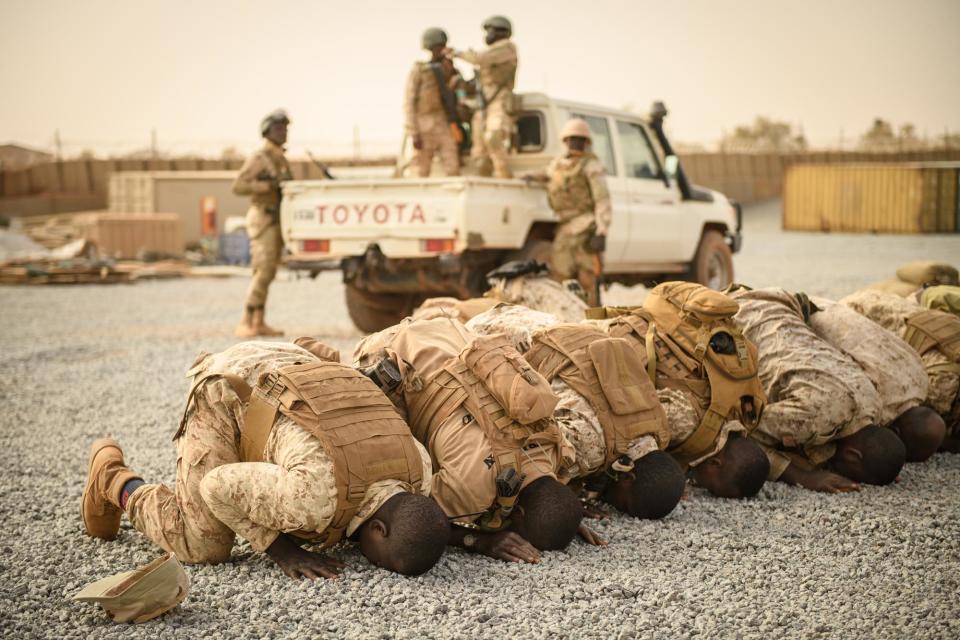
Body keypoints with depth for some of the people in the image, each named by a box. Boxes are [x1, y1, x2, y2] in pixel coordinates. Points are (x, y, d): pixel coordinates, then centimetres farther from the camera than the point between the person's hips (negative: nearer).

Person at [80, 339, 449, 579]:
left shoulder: (418, 477, -18)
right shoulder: (319, 499, -38)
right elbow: (218, 488, -28)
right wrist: (284, 552, -23)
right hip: (229, 392, -6)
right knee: (203, 547, -4)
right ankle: (112, 479, 19)